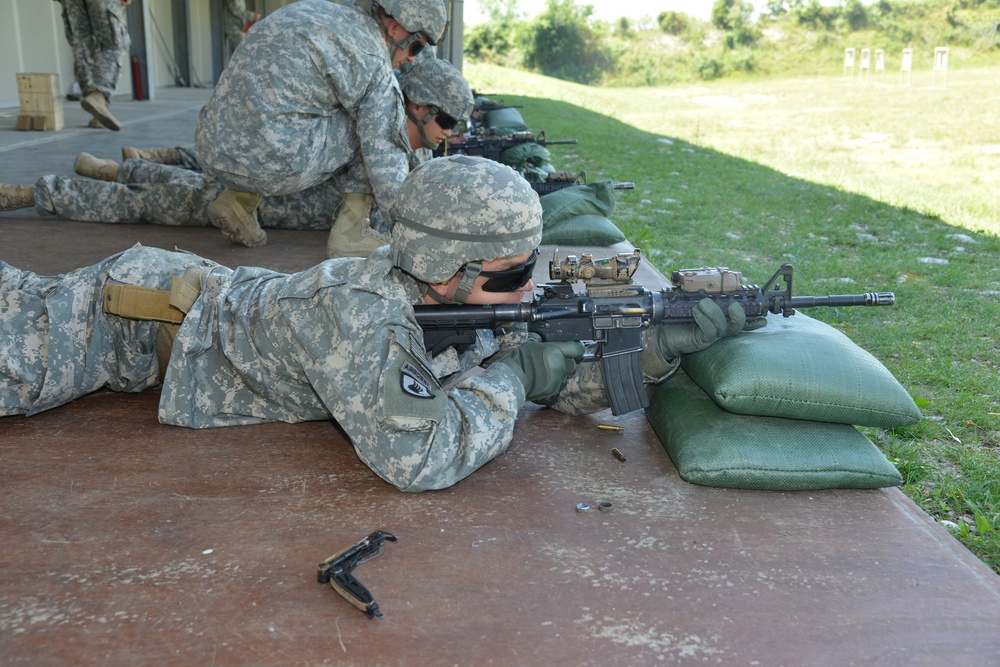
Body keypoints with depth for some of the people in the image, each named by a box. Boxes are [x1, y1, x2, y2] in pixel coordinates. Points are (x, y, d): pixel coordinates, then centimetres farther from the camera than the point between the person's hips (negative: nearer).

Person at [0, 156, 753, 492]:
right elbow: (415, 458, -43)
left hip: (195, 287, 7)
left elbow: (553, 378, -8)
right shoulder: (361, 314, -39)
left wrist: (661, 345, -21)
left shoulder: (446, 293, -14)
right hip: (137, 313, -7)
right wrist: (508, 374, -31)